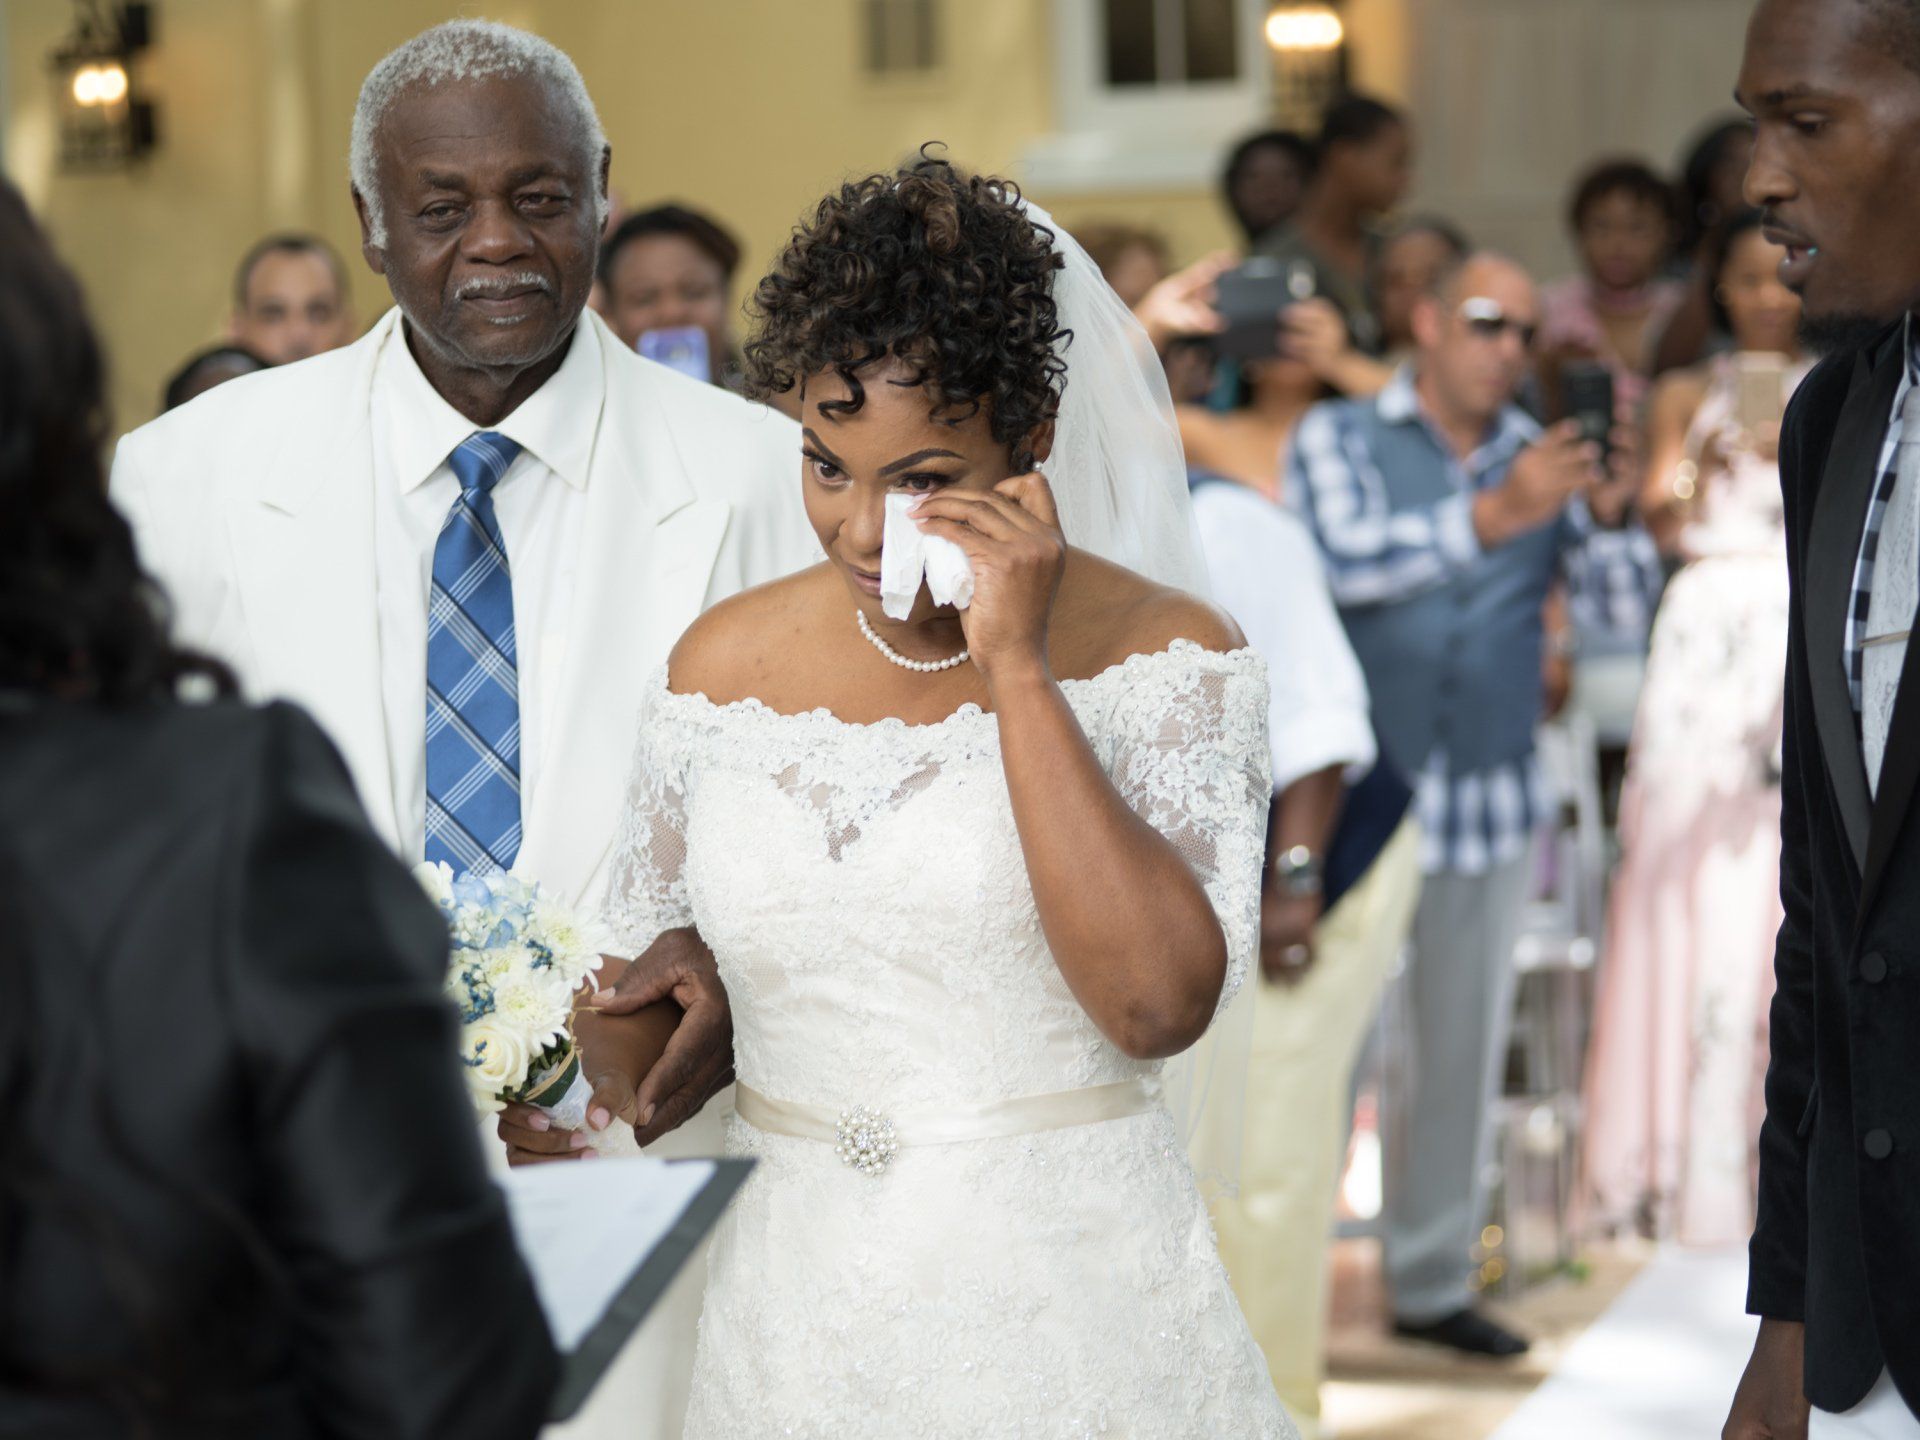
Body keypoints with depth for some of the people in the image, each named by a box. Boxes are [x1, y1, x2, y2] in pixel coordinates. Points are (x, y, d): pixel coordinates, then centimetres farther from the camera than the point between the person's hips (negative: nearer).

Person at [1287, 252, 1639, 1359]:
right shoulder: (1339, 437, -1)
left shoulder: (1540, 456, 11)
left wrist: (1606, 513, -19)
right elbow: (1344, 559, -20)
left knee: (1465, 1049, 10)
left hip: (1495, 798, 4)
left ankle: (1435, 1279, 20)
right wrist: (1492, 515, -30)